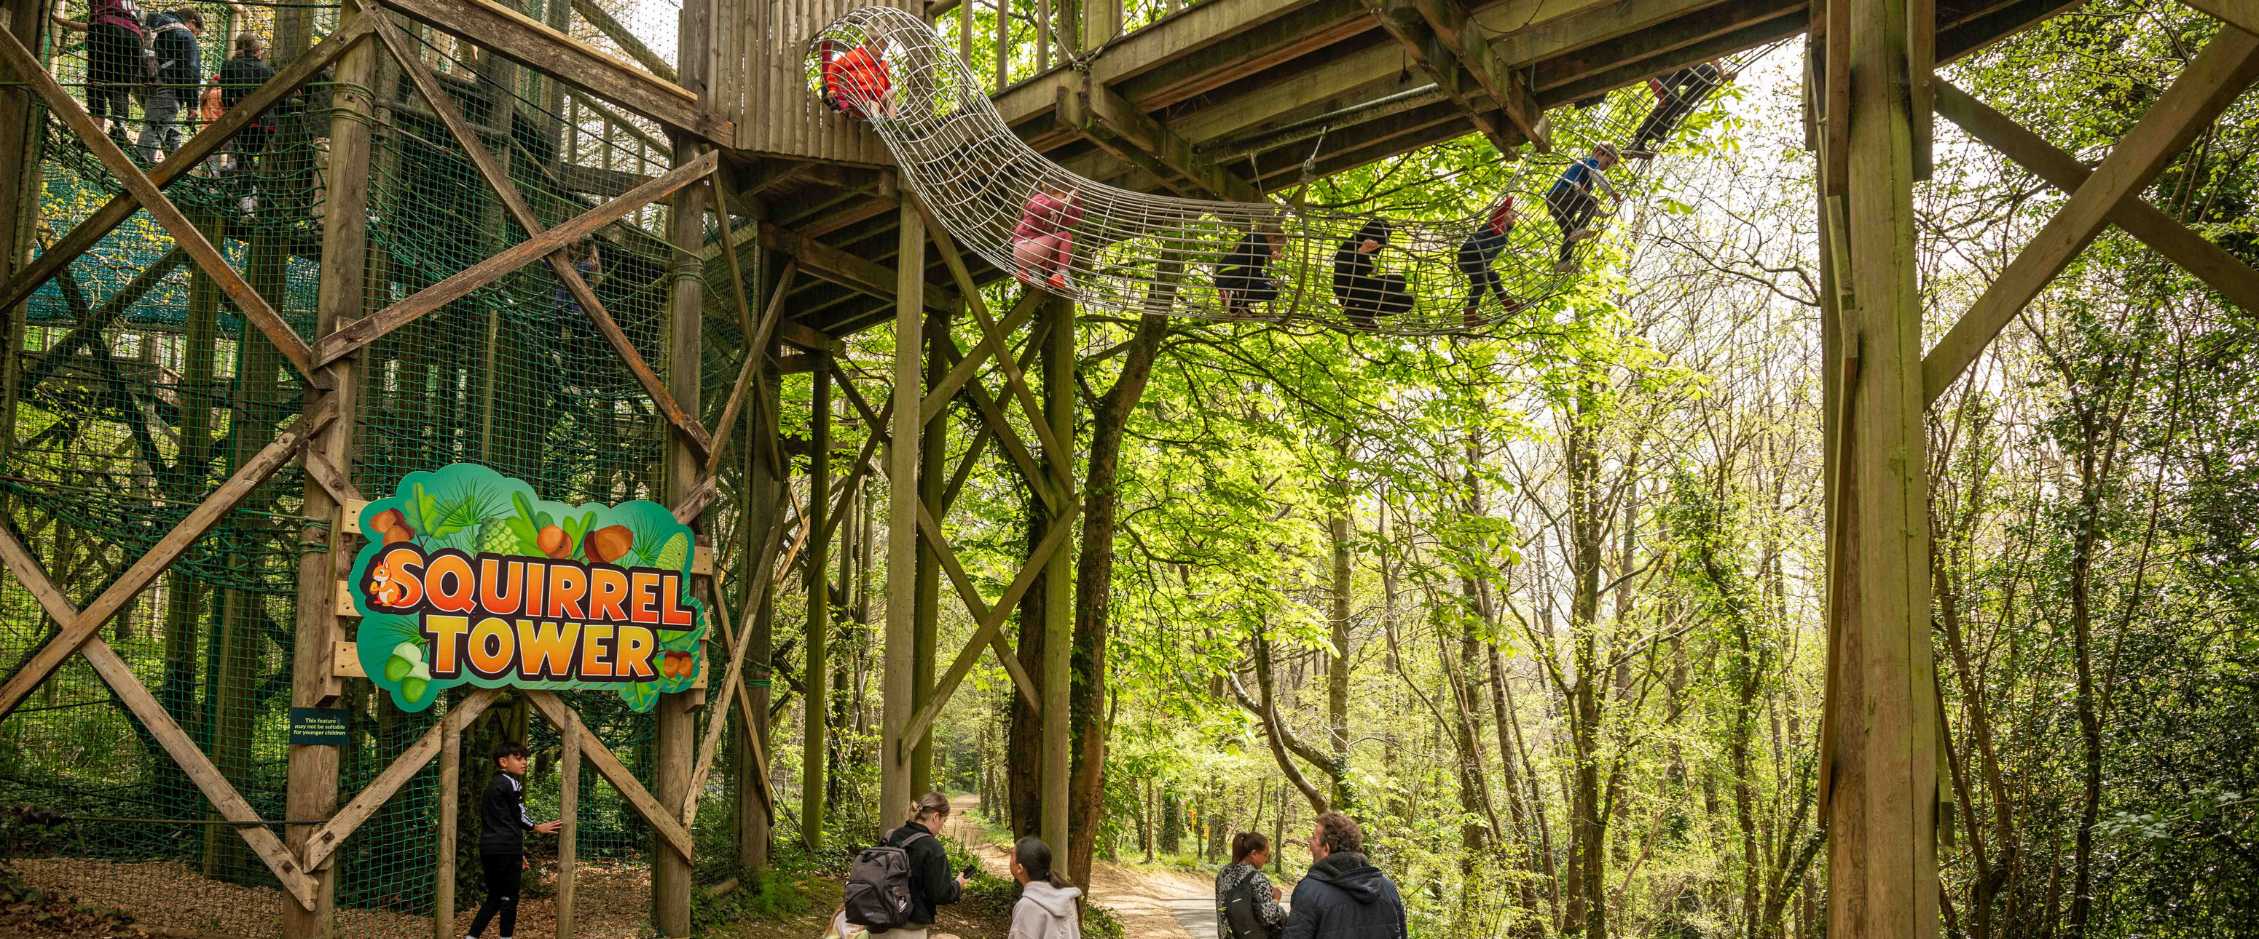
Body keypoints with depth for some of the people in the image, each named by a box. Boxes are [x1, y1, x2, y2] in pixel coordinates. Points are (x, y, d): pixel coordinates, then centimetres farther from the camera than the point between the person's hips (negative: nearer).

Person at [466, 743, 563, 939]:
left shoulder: (492, 784, 19)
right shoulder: (512, 783, -8)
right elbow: (519, 817, -5)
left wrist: (518, 852, 23)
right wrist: (538, 828, 15)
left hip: (488, 848, 8)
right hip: (505, 849, -8)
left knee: (494, 897, 15)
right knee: (509, 898, -1)